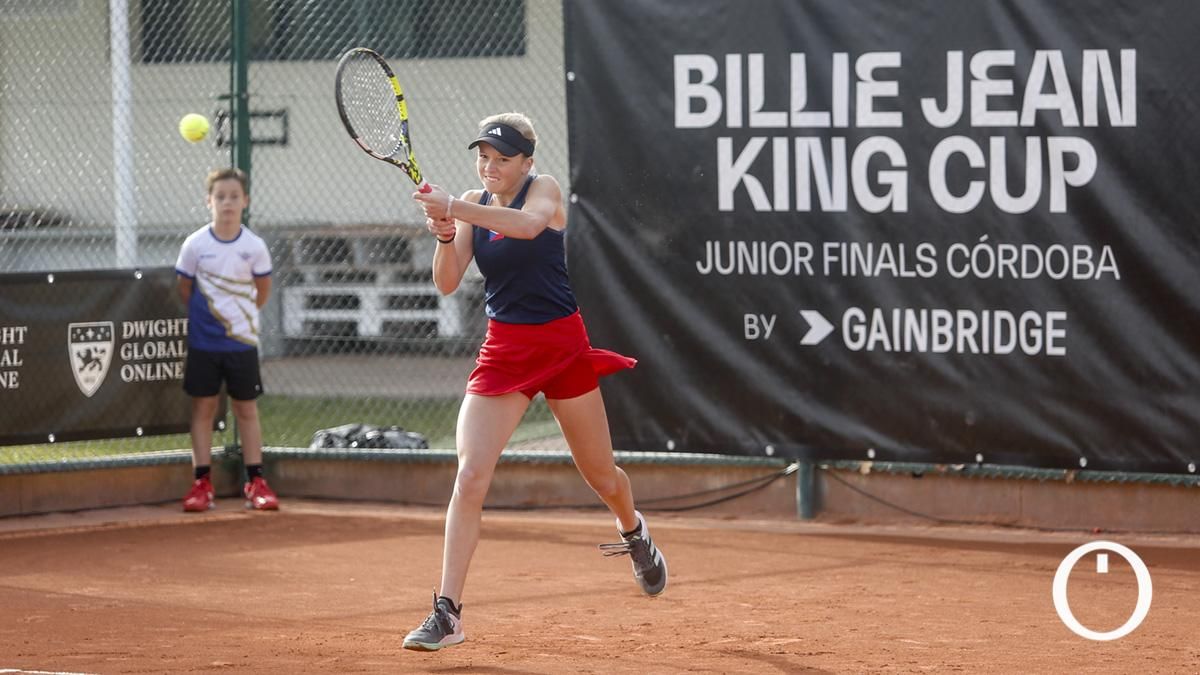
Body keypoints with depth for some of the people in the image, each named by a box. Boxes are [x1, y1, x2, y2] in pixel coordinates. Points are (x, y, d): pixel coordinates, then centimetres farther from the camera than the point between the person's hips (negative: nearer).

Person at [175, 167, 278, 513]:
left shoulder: (254, 246, -4)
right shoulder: (195, 244, -5)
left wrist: (241, 315, 8)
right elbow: (184, 289, 5)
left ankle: (255, 483, 9)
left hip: (242, 341, 0)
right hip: (203, 342, 0)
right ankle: (202, 484, 5)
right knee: (203, 407, 2)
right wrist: (201, 317, 5)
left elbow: (263, 290, 9)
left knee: (247, 409, 5)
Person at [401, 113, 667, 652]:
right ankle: (447, 613, -14)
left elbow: (529, 223, -34)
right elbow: (447, 283, -6)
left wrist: (455, 211, -44)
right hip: (503, 349, 2)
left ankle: (634, 532, 50)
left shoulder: (545, 189, -9)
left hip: (561, 344, -2)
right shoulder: (473, 205, 2)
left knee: (600, 476, 13)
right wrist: (445, 236, -26)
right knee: (470, 476, -14)